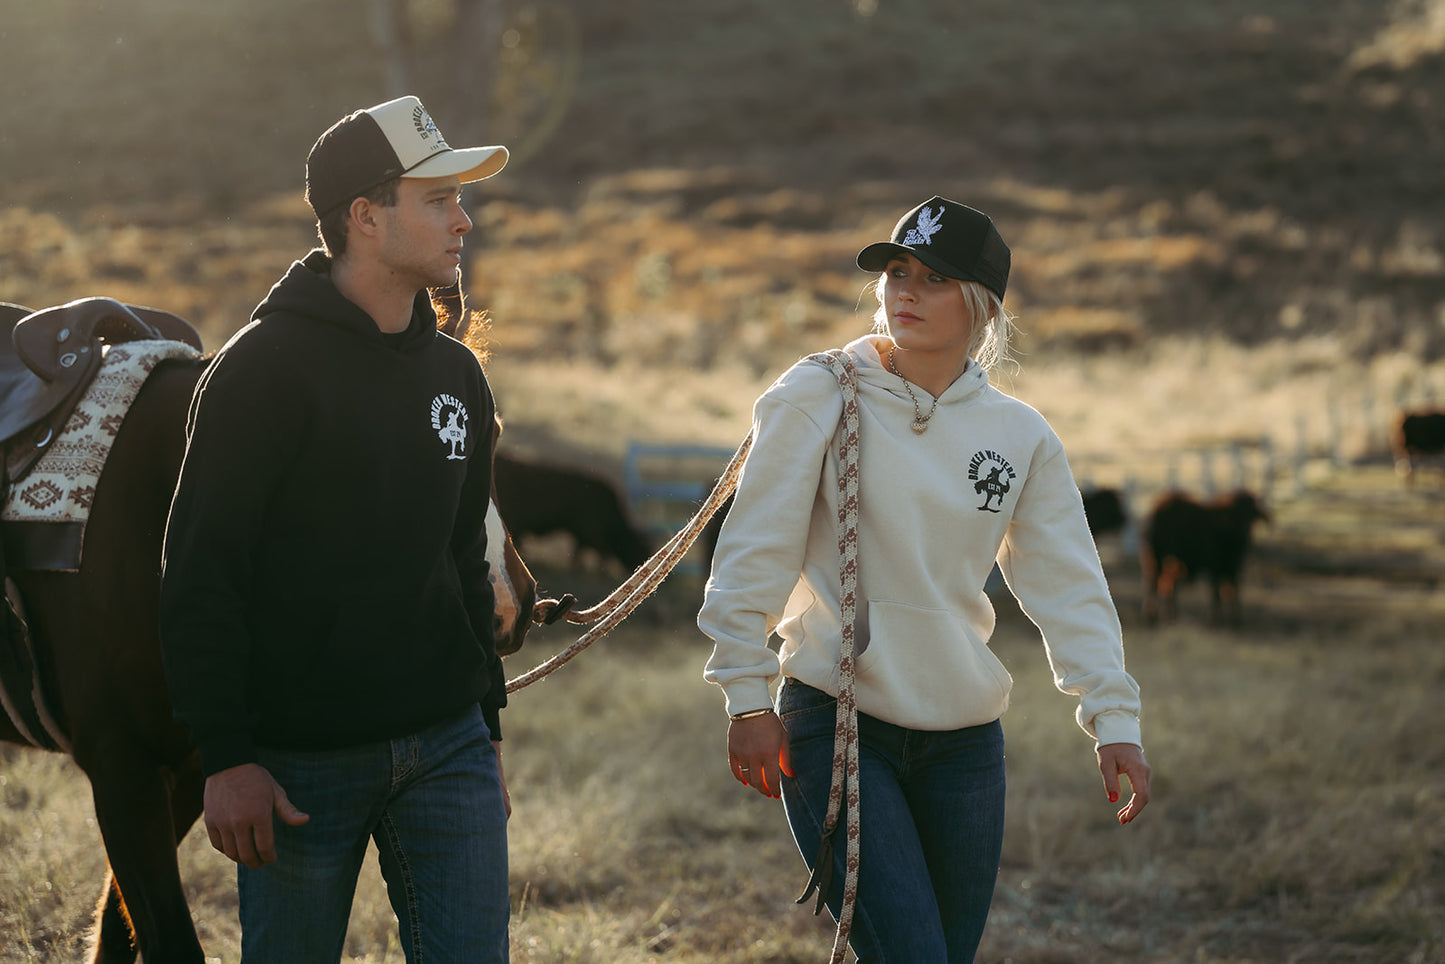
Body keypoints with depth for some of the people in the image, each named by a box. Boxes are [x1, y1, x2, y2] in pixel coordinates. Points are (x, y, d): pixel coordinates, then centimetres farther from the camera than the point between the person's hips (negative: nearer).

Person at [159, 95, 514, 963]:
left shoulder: (458, 376, 12)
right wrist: (226, 758, -16)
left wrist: (487, 730, 21)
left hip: (447, 748, 6)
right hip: (301, 761, -5)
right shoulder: (268, 366, -9)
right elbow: (201, 575, -12)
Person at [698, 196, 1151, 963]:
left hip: (964, 740, 4)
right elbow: (755, 552, -5)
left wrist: (1113, 719, -1)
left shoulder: (1020, 436, 6)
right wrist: (747, 696, -8)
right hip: (833, 727, -4)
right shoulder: (817, 398, -4)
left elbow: (1067, 585, 6)